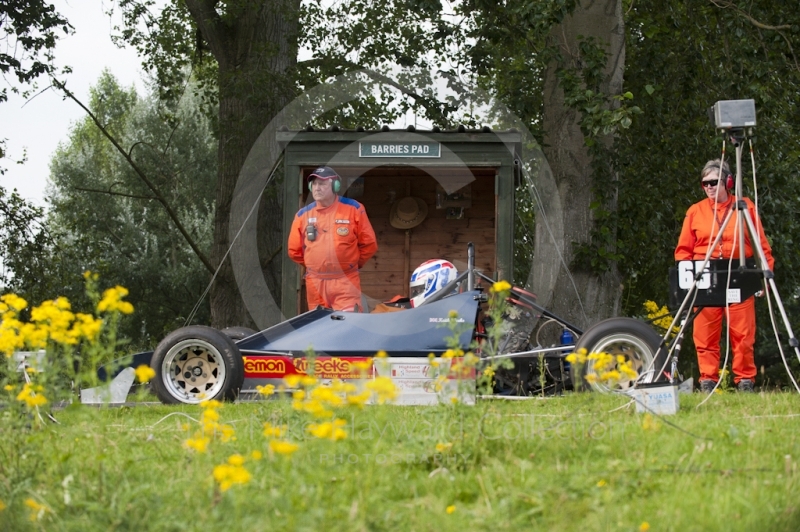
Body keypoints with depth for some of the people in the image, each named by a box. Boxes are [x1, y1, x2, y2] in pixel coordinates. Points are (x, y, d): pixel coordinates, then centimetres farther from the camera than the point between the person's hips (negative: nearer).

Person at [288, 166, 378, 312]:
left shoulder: (353, 209, -3)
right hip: (315, 283, 3)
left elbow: (369, 244, 4)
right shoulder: (303, 215, 5)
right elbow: (295, 250, 14)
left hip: (345, 283, -3)